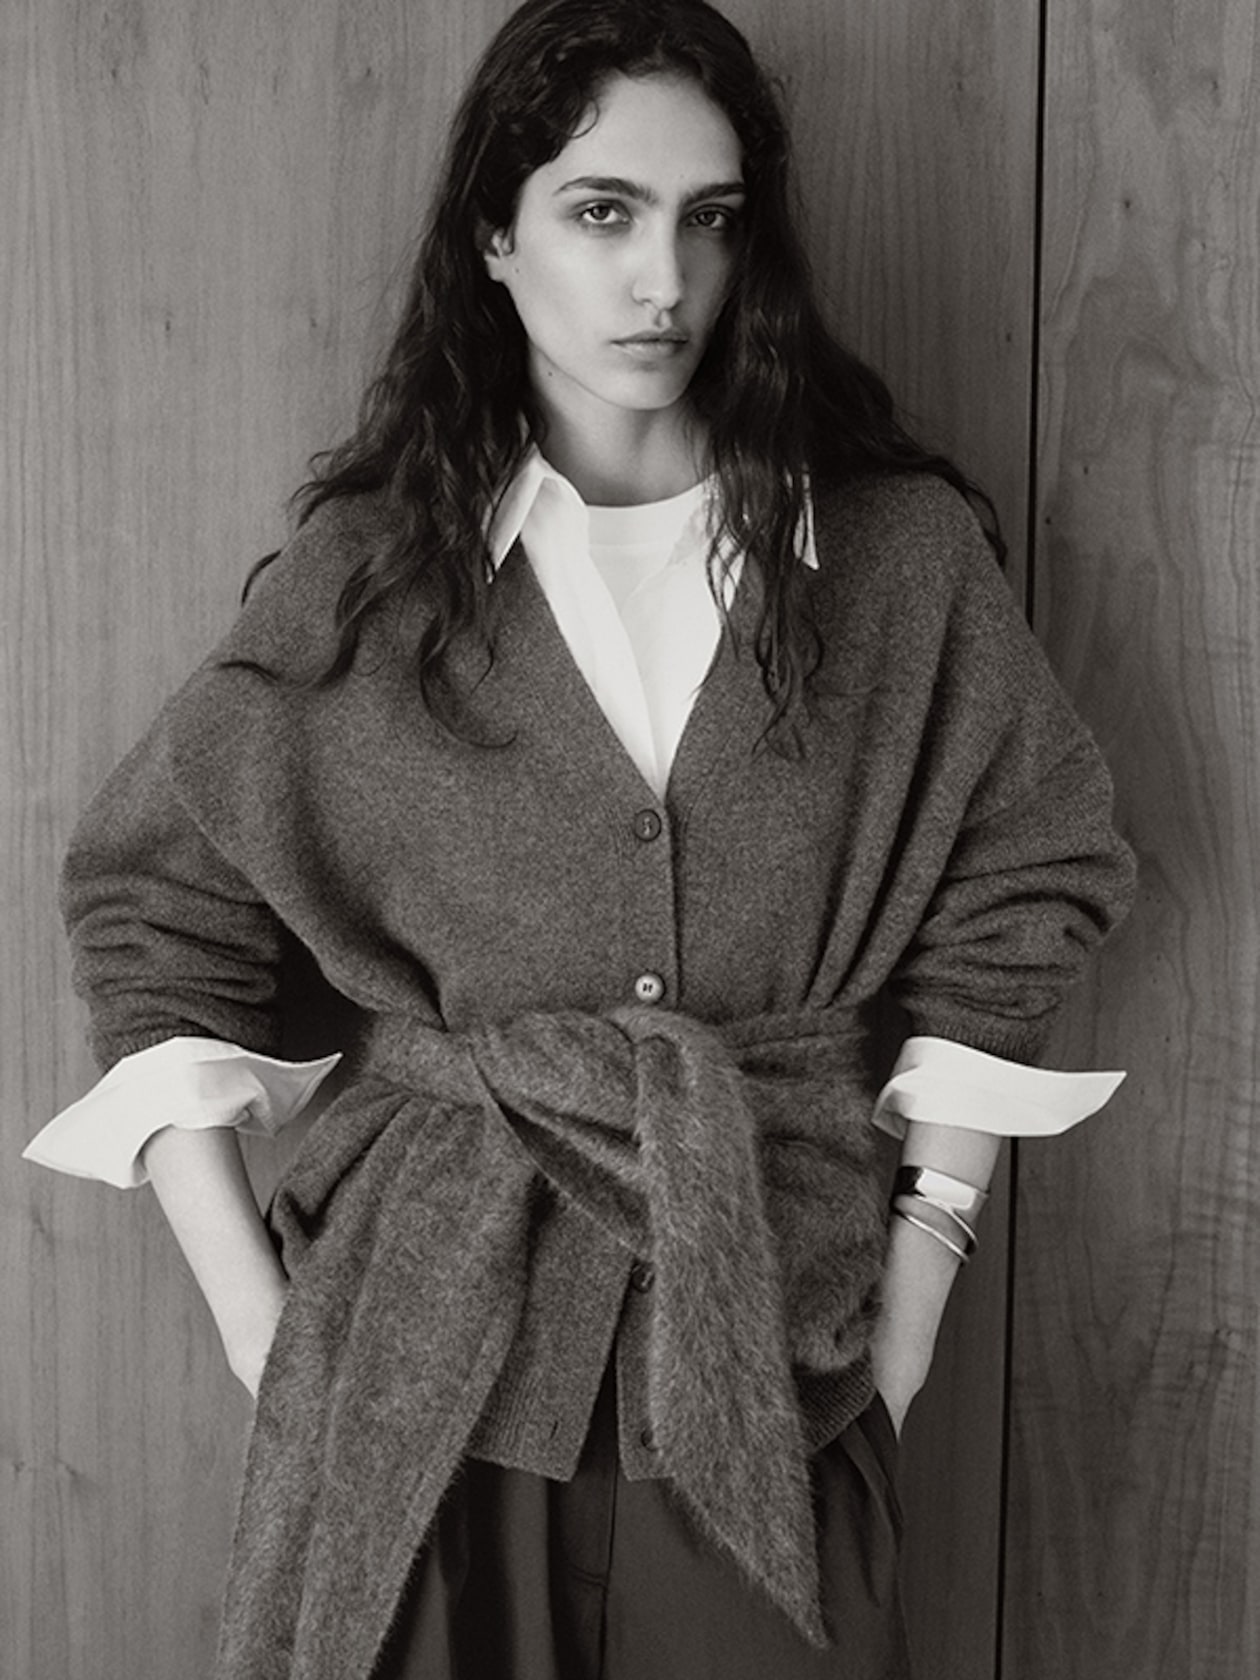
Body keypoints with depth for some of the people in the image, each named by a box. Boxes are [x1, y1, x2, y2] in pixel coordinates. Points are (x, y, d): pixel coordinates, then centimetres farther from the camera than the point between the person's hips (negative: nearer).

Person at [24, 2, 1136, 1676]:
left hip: (772, 1341, 1)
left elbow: (1023, 885, 5)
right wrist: (253, 1312, -3)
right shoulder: (369, 565, -3)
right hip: (427, 1325, 0)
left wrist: (921, 1280, 1)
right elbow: (150, 898, 2)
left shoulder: (902, 552, -2)